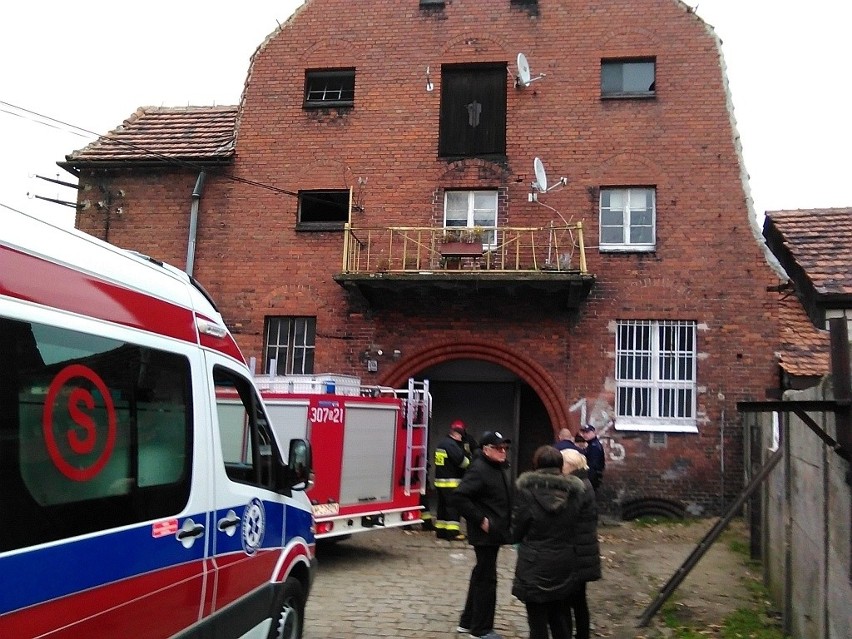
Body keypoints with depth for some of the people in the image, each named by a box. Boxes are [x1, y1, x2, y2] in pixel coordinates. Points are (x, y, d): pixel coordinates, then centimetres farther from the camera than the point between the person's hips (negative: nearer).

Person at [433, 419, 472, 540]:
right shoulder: (451, 444, -16)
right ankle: (453, 532, -7)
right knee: (453, 506, -7)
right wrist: (470, 461, 0)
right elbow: (462, 461, -19)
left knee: (443, 506, 13)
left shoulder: (441, 443, 15)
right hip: (451, 482, -9)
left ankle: (440, 530, 17)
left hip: (440, 481, 9)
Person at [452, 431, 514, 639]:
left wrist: (505, 524, 10)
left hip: (495, 533, 10)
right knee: (486, 579, -2)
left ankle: (468, 622, 30)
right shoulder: (479, 470, -18)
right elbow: (459, 497, -26)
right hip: (485, 534, -10)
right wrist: (480, 520, -22)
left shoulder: (499, 469, 12)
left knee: (481, 575, 18)